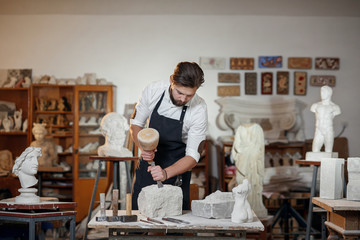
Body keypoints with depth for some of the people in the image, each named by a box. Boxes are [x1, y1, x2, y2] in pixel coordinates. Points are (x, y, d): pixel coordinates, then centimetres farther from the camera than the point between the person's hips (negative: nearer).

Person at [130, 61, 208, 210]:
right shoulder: (153, 91, -17)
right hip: (148, 162, 2)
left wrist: (166, 173, -35)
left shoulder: (199, 109, -22)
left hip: (177, 168, -2)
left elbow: (193, 156, -20)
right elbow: (135, 123, -1)